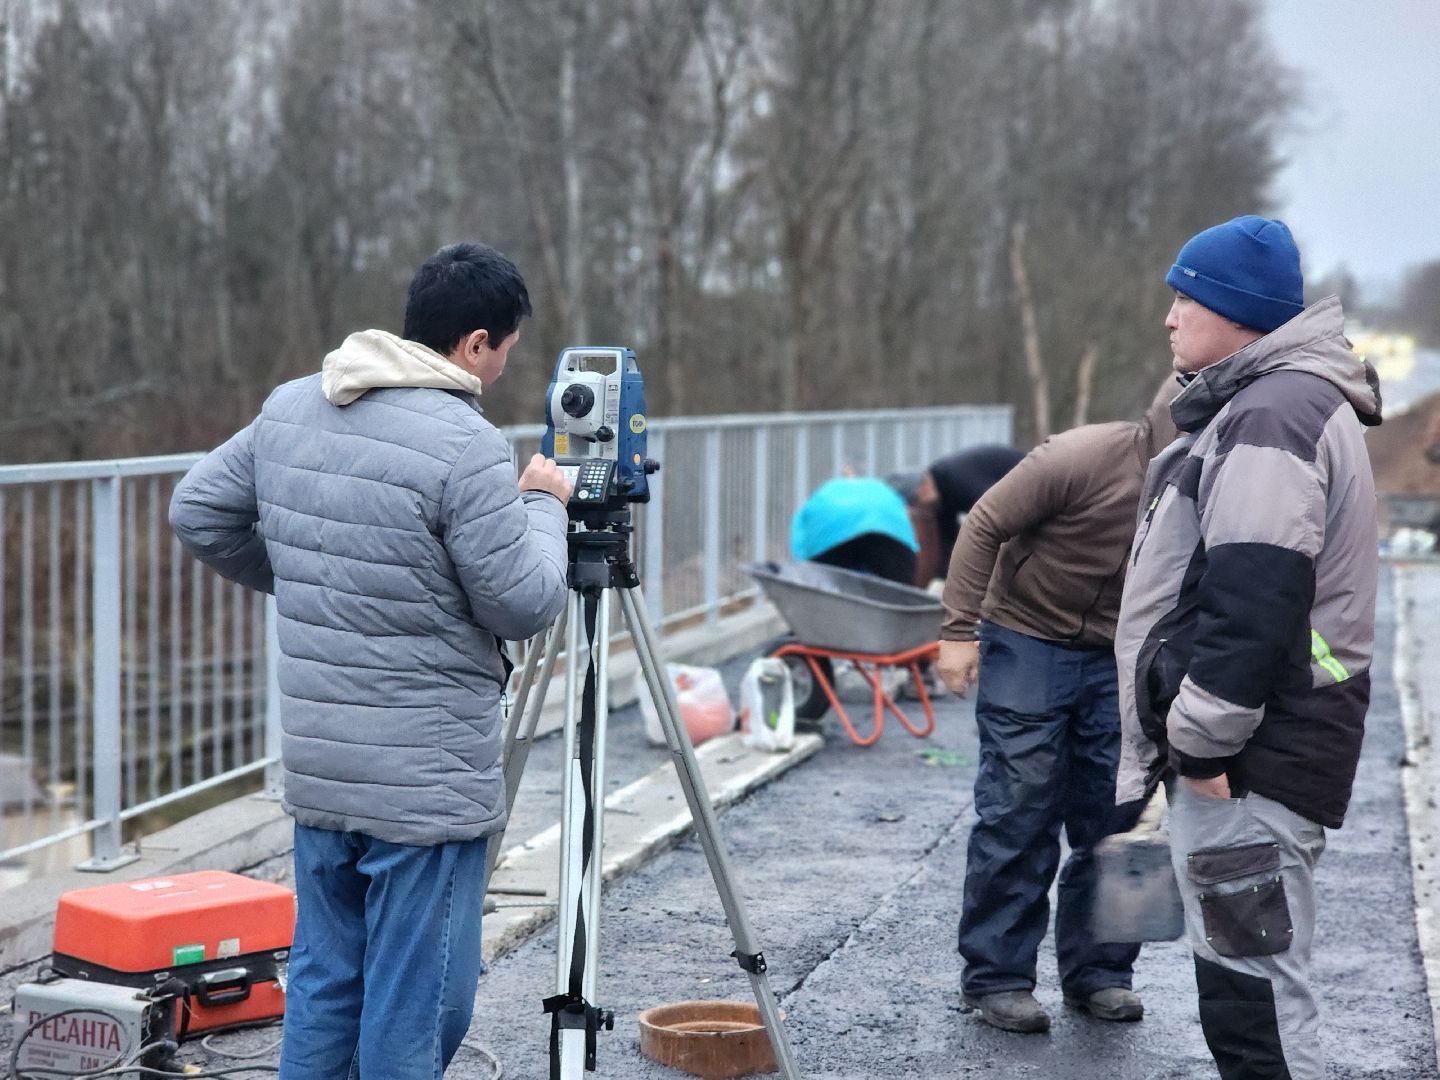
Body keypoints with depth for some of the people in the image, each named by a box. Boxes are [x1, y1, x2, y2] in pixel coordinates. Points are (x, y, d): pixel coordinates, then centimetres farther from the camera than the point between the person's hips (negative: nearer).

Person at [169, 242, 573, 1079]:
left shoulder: (291, 409, 5)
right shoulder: (465, 445, -18)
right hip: (426, 785, -8)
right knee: (415, 1011, 2)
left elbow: (198, 513, 15)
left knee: (323, 984, 17)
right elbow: (525, 603, -13)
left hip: (317, 766, 8)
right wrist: (543, 505, 3)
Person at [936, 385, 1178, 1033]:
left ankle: (1097, 971, 19)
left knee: (1114, 819, 6)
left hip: (1114, 659, 5)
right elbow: (985, 526, -16)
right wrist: (960, 629, -18)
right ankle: (996, 978, 5)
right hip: (1027, 644, -5)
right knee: (1018, 817, -4)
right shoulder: (1080, 460, -22)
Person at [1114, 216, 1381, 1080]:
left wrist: (1201, 741, -20)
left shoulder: (1272, 414, -16)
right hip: (1253, 747, 11)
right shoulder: (1271, 402, 18)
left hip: (1251, 757, -11)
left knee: (1255, 985, -8)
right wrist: (1193, 738, 23)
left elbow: (1253, 600, -24)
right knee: (1246, 976, 16)